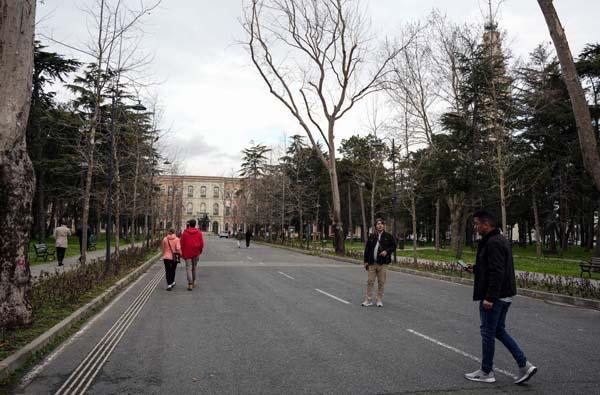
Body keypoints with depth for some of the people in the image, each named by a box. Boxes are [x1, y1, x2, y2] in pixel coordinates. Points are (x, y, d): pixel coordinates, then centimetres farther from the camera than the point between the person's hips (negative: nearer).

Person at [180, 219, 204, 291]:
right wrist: (200, 251, 16)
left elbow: (182, 244, -3)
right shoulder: (199, 233, -1)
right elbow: (202, 243, -1)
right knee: (194, 267, 19)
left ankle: (190, 284, -12)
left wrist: (182, 254, 5)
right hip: (196, 253, 2)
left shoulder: (185, 233, -5)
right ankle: (194, 281, 29)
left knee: (188, 268, -2)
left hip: (187, 253, -2)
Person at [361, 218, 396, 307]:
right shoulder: (371, 236, 6)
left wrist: (387, 251, -11)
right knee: (370, 281, 2)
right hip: (372, 263, 1)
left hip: (383, 263, -1)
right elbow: (367, 249, 8)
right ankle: (369, 300, 11)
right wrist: (366, 261, 4)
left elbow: (394, 246, 7)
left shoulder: (388, 236, 3)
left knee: (381, 282, 5)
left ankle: (380, 300, 16)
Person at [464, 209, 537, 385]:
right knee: (499, 331, 18)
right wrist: (476, 268, 15)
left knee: (488, 332, 2)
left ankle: (486, 372, 15)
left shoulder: (493, 243, -20)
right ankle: (524, 365, 15)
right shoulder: (500, 240, 13)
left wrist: (489, 297, -26)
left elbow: (497, 273, -26)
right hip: (505, 295, 10)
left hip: (493, 297, -10)